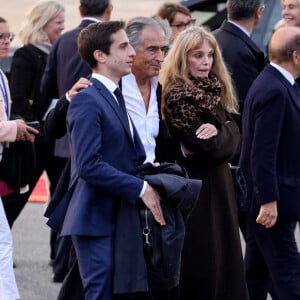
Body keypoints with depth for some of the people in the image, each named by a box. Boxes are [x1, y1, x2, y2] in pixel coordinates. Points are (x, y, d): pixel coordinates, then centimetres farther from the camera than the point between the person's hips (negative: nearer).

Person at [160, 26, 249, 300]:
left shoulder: (214, 91, 10)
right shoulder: (177, 96, -15)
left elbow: (234, 137, 2)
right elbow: (208, 148, -21)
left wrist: (218, 133, -16)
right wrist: (224, 136, -4)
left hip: (218, 184, 8)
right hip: (195, 187, -8)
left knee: (224, 258, 11)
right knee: (200, 268, -4)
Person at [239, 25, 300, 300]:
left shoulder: (274, 84, 10)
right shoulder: (274, 91, -21)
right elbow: (263, 152, -24)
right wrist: (269, 201, -24)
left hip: (265, 197, 10)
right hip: (272, 198, -10)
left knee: (257, 272, 14)